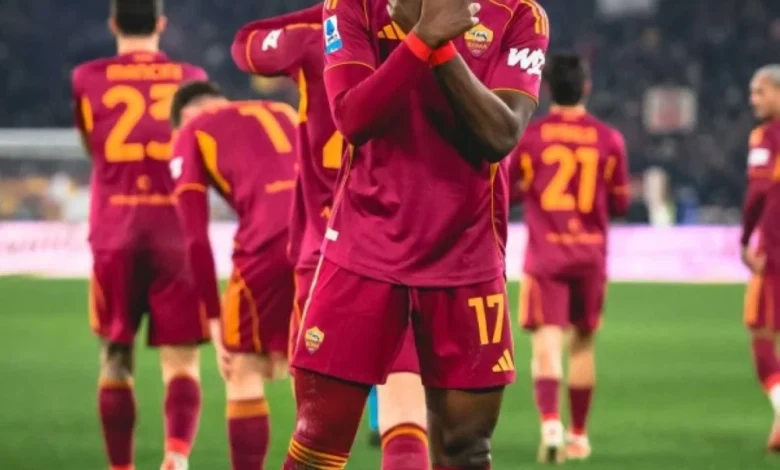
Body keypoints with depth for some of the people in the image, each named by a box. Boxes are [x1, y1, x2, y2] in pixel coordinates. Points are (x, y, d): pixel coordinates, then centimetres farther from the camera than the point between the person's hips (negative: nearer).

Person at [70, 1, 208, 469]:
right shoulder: (191, 77, 6)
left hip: (114, 234, 0)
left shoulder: (88, 79, 4)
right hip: (175, 233, 0)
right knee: (182, 360, -2)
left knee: (116, 357, 11)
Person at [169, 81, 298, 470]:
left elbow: (196, 238, 10)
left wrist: (213, 318, 11)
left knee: (243, 375, 11)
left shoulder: (192, 133, 19)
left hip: (269, 245, -4)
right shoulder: (285, 114, 32)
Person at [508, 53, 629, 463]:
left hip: (544, 255, -2)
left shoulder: (529, 136, -5)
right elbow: (620, 203, 6)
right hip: (591, 255, 2)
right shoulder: (609, 140, -1)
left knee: (547, 342, -8)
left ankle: (550, 421, -30)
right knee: (582, 342, 15)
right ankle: (579, 435, 23)